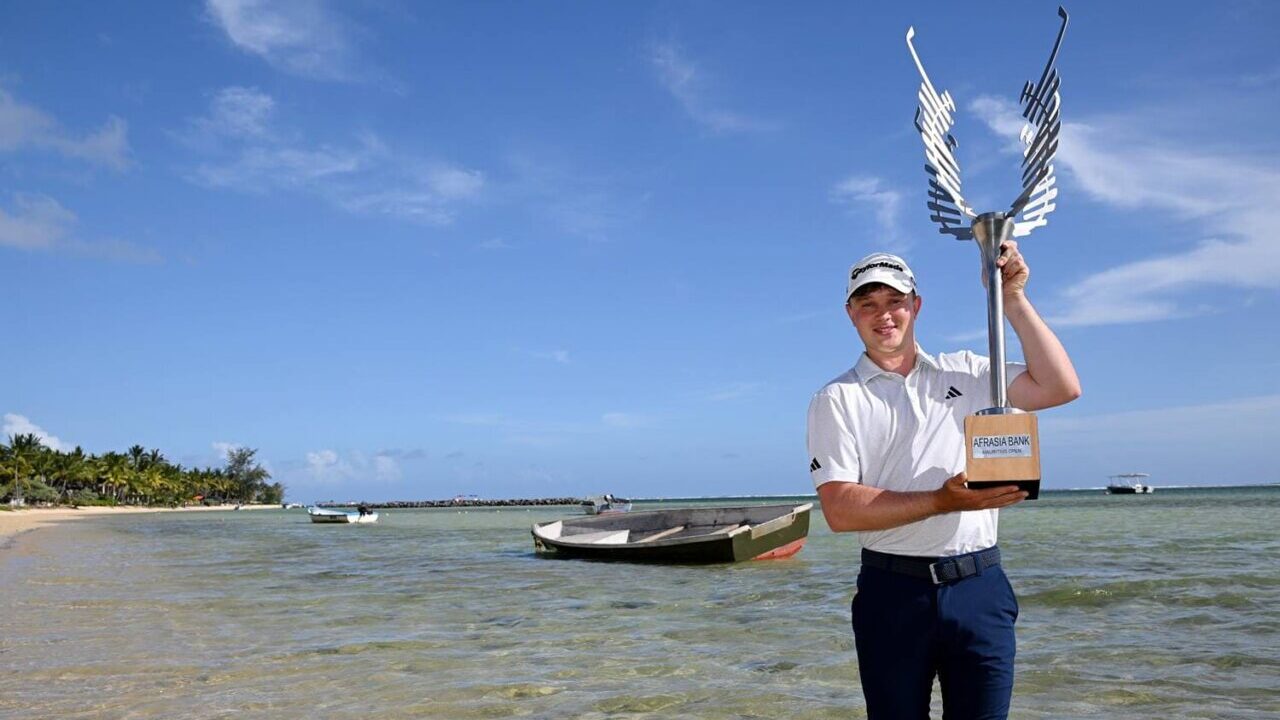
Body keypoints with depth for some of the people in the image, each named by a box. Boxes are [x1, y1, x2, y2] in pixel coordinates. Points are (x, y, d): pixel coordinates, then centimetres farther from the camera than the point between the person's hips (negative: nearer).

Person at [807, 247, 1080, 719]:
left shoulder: (965, 372, 11)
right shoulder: (836, 400, 0)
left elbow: (1060, 387, 2)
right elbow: (839, 510, -11)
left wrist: (1013, 299, -1)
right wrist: (943, 501, -20)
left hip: (980, 587, 2)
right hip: (894, 592, -2)